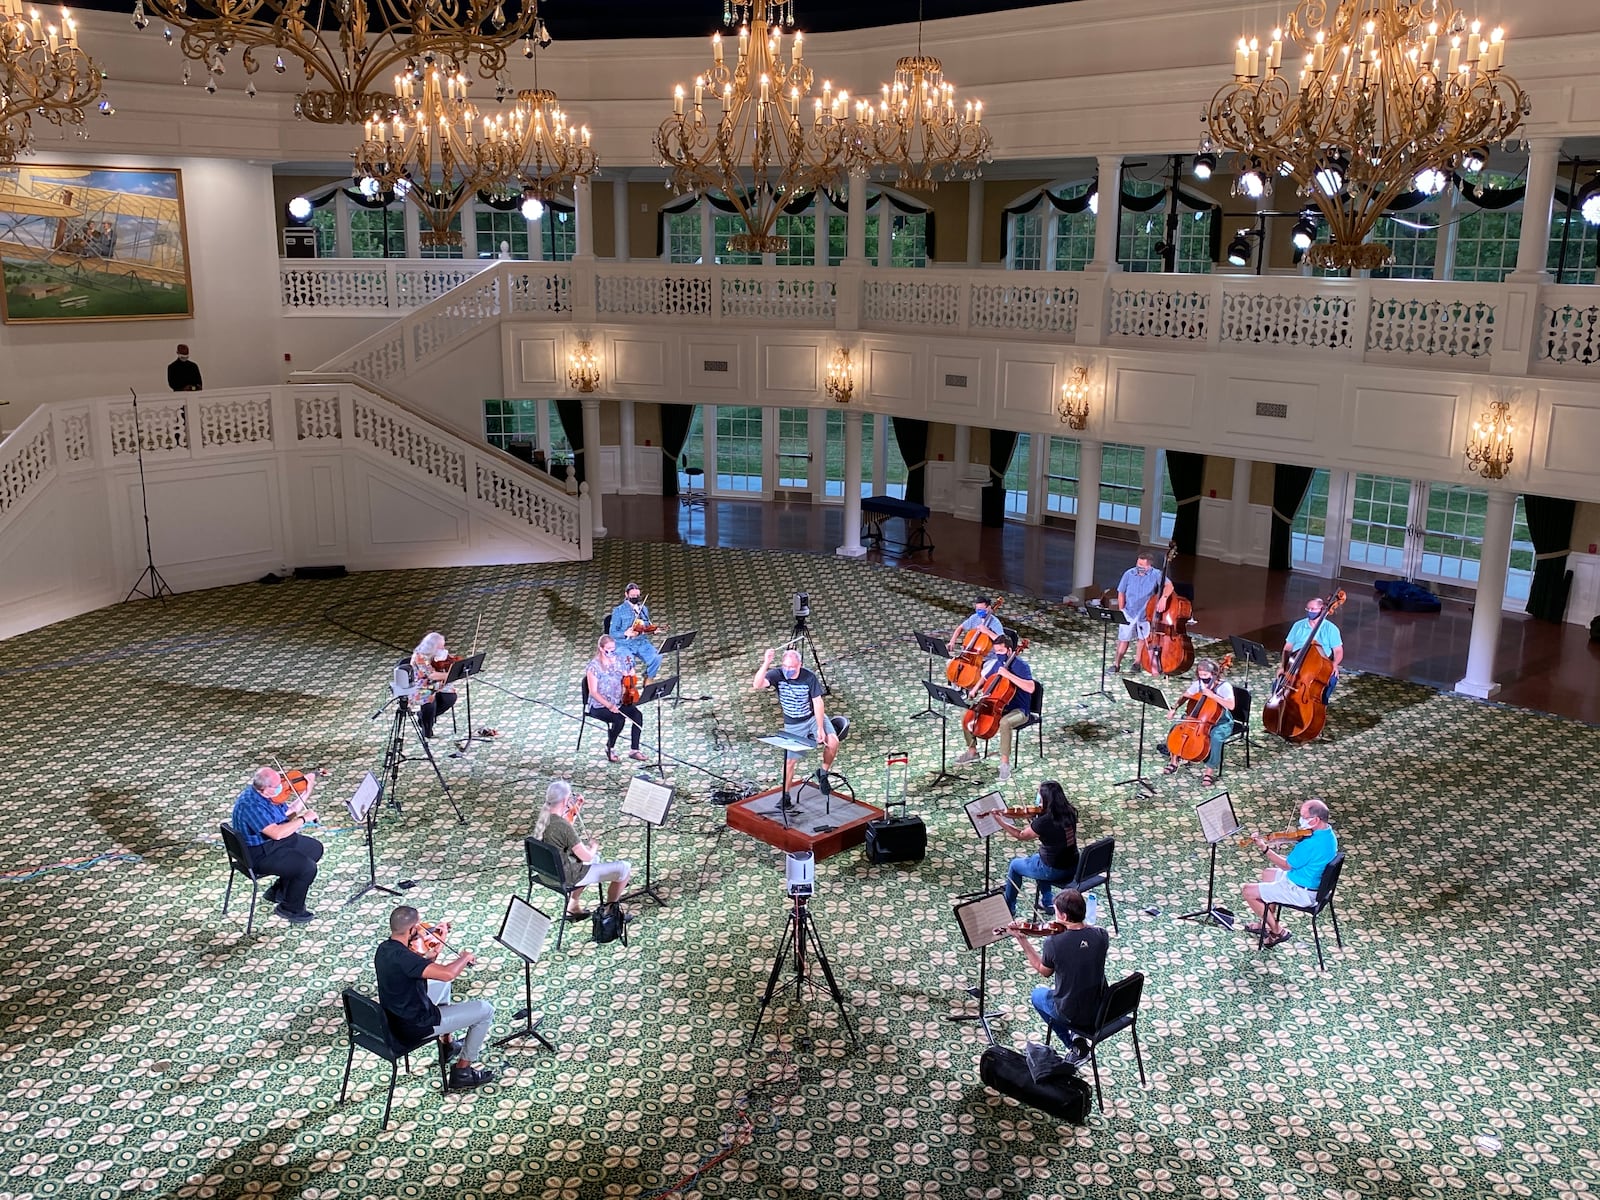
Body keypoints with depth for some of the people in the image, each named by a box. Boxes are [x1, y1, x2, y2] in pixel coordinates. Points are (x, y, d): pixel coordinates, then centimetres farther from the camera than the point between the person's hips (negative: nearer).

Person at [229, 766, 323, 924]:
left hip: (274, 842, 10)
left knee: (315, 848, 18)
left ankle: (279, 891, 25)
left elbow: (288, 813, 12)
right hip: (260, 854, -10)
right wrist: (304, 819, -26)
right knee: (308, 868, -19)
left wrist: (307, 792, 3)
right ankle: (291, 909, 5)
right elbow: (277, 833, -36)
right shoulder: (251, 805, -30)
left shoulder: (266, 795, -1)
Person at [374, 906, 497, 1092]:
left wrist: (437, 946, 4)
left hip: (393, 1019, 9)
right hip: (415, 1026, -9)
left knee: (441, 984, 33)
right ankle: (462, 1071, 14)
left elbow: (422, 967, 12)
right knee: (485, 1010, 1)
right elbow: (448, 973, -41)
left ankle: (448, 1046, 41)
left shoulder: (384, 948, -4)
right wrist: (465, 957, -21)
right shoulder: (402, 956, -33)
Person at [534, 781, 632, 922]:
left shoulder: (544, 816, -6)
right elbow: (586, 857, -23)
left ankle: (573, 907, 33)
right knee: (624, 868, -1)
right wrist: (594, 845, -1)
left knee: (596, 858, 35)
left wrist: (574, 809, 5)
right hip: (567, 876, -9)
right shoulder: (563, 826, -31)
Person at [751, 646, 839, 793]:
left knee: (833, 742, -25)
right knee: (789, 761, -1)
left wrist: (820, 728, -19)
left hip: (814, 717, 0)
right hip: (793, 725, 1)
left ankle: (823, 773, 1)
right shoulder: (777, 674, -18)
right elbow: (757, 685, -35)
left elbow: (817, 702, -14)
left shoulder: (810, 677, -19)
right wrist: (766, 663, -47)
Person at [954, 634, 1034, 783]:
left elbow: (1030, 688, -32)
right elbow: (985, 678, 24)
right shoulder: (998, 663, 4)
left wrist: (1009, 675, -35)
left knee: (1005, 723, -40)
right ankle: (972, 751, 16)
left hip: (1017, 710, -7)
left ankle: (1005, 762, -27)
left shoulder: (1021, 665, -17)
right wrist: (976, 689, 4)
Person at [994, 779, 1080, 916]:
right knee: (1037, 857, 36)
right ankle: (1046, 902, 38)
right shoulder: (1069, 813, -5)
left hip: (1054, 870, -7)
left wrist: (1000, 821, -1)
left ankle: (1008, 908, 32)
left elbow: (1021, 836, -8)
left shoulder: (1044, 821, -25)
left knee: (1015, 865, 18)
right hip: (1073, 868, 7)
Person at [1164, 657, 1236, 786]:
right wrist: (1175, 709, -9)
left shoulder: (1224, 686, -17)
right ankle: (1173, 761, 4)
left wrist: (1213, 695, -33)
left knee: (1215, 737, -37)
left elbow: (1231, 706, -29)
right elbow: (1184, 697, 8)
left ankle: (1210, 771, -24)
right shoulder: (1198, 684, -1)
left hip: (1222, 723, -6)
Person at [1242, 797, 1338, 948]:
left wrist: (1264, 848, -11)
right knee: (1268, 873, 31)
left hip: (1302, 892, -10)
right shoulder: (1329, 833, -4)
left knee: (1249, 891, -3)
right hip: (1316, 883, 10)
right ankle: (1265, 922, 35)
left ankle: (1277, 931, 11)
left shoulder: (1311, 844, -34)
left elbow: (1286, 865, -19)